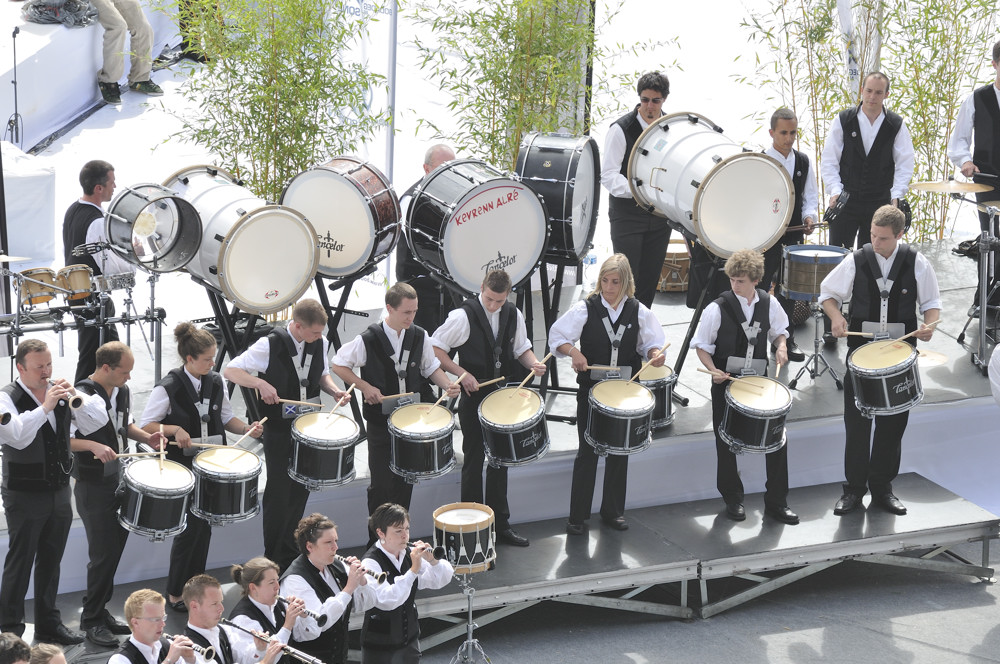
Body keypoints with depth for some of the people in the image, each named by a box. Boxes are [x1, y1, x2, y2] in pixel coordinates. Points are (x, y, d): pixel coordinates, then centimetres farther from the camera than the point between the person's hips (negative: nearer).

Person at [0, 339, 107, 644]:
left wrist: (76, 396, -15)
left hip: (60, 491, 6)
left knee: (51, 561, 16)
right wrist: (44, 407, -33)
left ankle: (48, 624, 27)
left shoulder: (60, 392, 5)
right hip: (24, 496, -6)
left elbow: (98, 420, -1)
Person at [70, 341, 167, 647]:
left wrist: (147, 437, 4)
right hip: (93, 487, -8)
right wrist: (94, 446, -32)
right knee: (103, 554, -4)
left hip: (120, 481, 8)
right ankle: (91, 620, 9)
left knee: (115, 548, 13)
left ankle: (101, 610, 27)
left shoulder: (123, 392, 5)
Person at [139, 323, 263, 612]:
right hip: (181, 467, -6)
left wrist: (247, 429, -5)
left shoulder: (215, 383, 3)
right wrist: (174, 430, -25)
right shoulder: (168, 387, -15)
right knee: (190, 526, -7)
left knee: (205, 524, 10)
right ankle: (175, 593, 8)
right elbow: (146, 425, -10)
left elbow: (226, 418, 14)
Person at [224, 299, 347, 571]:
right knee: (279, 493, 0)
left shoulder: (320, 344, -3)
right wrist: (261, 383, -32)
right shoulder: (270, 345, -19)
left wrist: (333, 389, -5)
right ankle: (273, 560, 13)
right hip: (279, 429, -5)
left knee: (301, 489, 13)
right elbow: (230, 371, -17)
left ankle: (291, 553, 28)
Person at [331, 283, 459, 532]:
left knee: (406, 479, 12)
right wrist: (365, 387, -15)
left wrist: (447, 385, -8)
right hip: (380, 419, -4)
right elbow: (338, 365, -5)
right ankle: (378, 539, 14)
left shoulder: (419, 336, -3)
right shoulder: (368, 339, -16)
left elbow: (431, 367, 11)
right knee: (381, 482, 1)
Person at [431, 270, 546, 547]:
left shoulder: (513, 315, 1)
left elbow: (521, 348, 14)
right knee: (474, 461, 2)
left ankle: (500, 523, 23)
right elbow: (435, 349, -12)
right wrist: (462, 373, -20)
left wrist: (533, 363, -7)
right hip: (474, 397, -5)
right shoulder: (464, 316, -15)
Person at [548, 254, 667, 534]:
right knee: (587, 451, 1)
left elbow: (652, 341, 7)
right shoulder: (586, 308, -6)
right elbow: (557, 337, -7)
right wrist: (573, 351, -26)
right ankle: (577, 515, 9)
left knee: (619, 451, 11)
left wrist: (655, 353, -15)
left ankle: (613, 511, 24)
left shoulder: (638, 311, 0)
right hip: (591, 389, -2)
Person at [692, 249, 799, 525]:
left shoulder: (769, 303, -3)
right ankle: (733, 500, 26)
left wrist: (781, 346, -7)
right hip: (726, 382, -3)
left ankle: (776, 502, 14)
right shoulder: (718, 308, -14)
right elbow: (702, 345, -5)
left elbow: (778, 330, 15)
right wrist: (713, 370, -21)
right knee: (727, 443, 6)